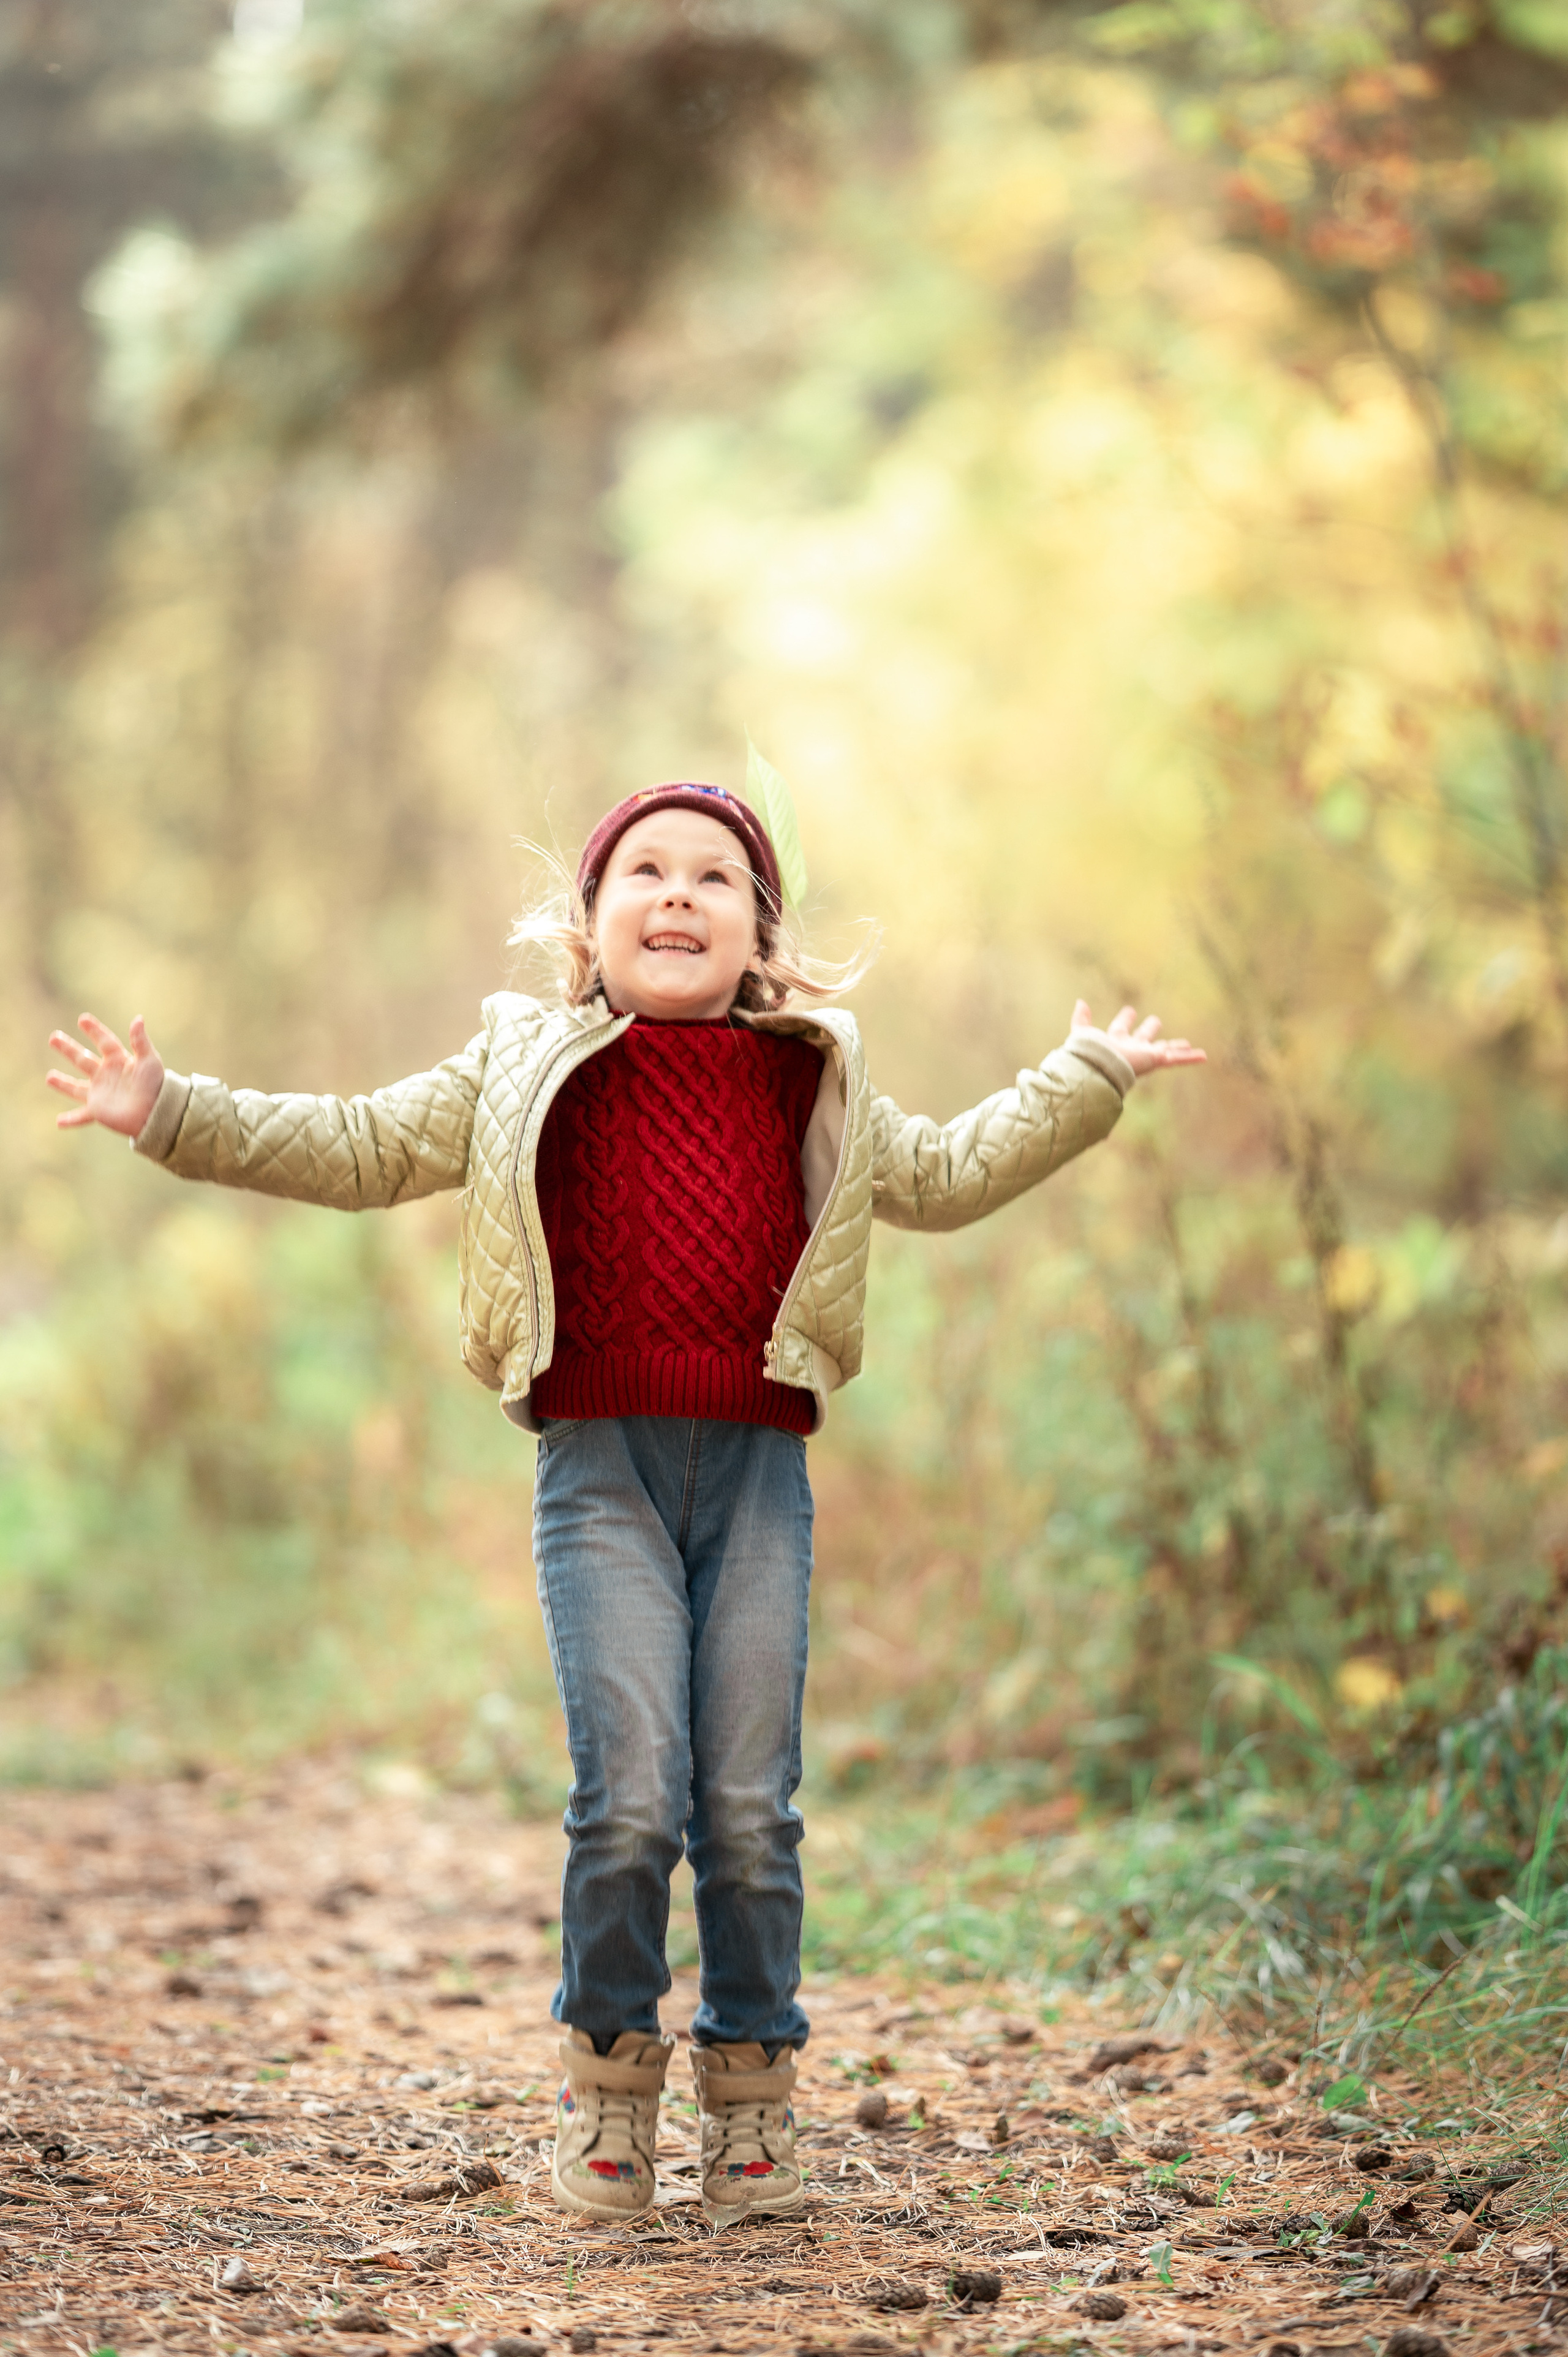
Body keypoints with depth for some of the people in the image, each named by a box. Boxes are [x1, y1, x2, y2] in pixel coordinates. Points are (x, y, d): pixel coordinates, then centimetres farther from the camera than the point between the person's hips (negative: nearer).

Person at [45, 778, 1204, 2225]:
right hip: (601, 1465, -2)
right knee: (631, 1792, -12)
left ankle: (752, 2086, 16)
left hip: (756, 1467, 2)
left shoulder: (809, 1087, 13)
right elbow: (362, 1151, 9)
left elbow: (947, 1176, 27)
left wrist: (1088, 1080, 25)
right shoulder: (528, 1073, 8)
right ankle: (611, 2070, 9)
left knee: (751, 1805, -1)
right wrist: (176, 1115, 2)